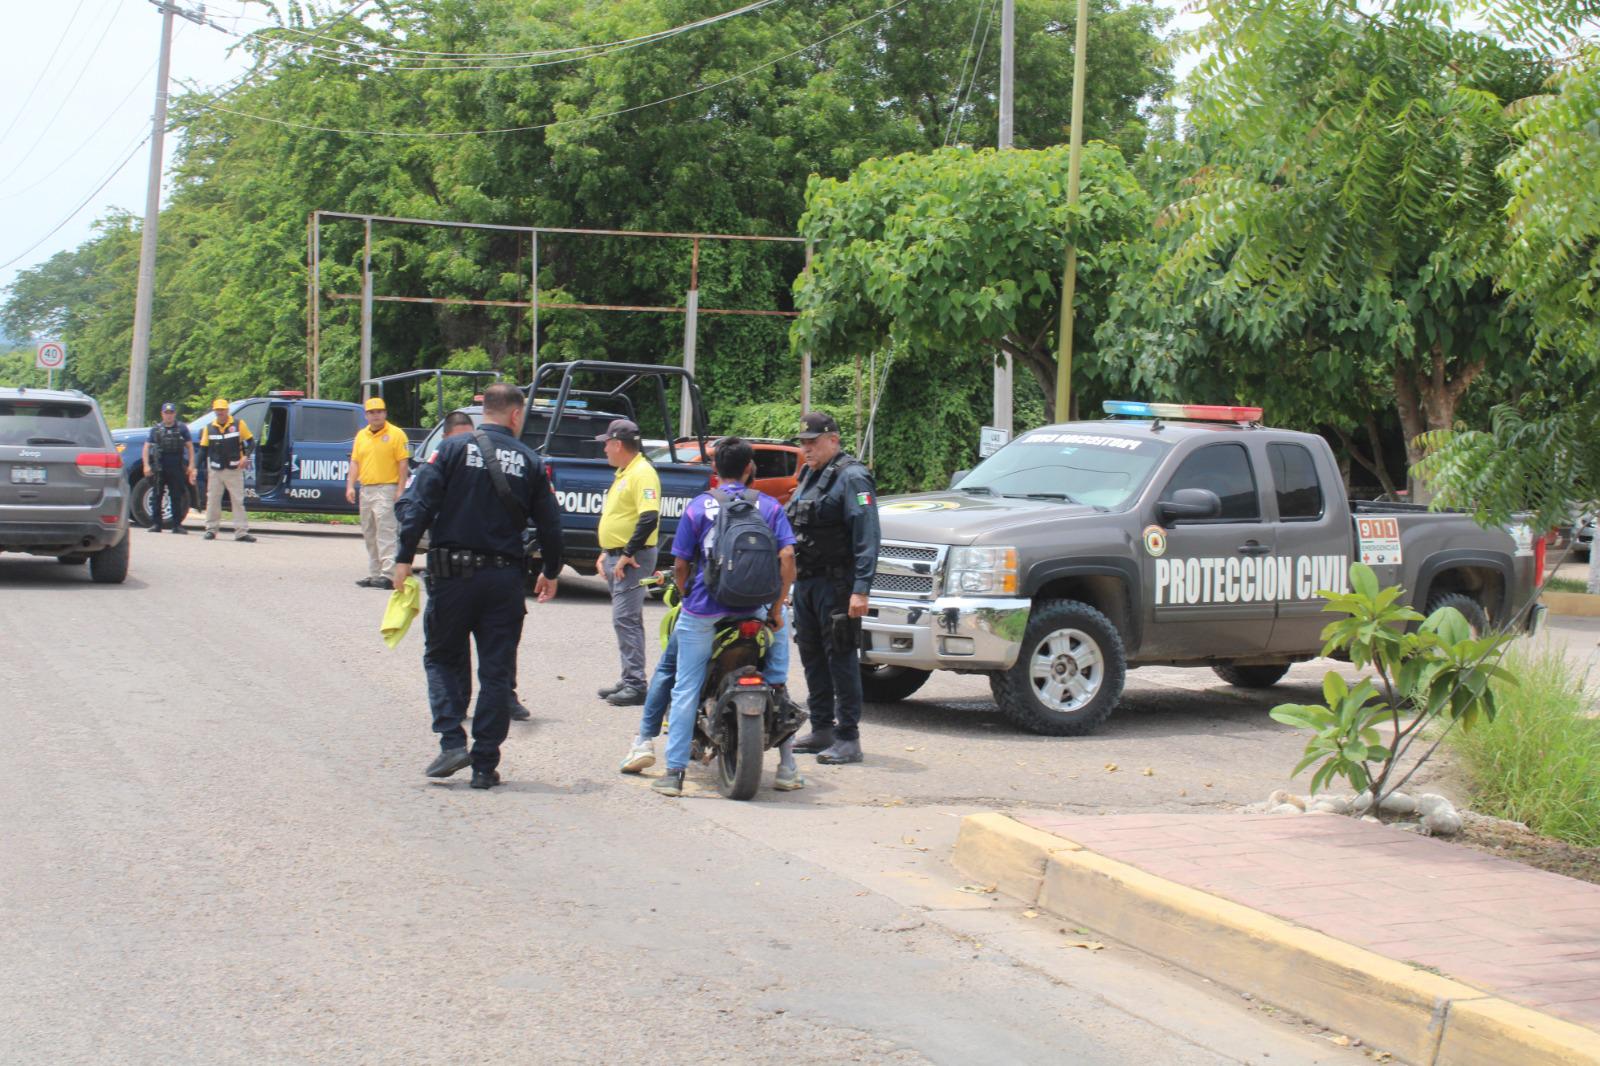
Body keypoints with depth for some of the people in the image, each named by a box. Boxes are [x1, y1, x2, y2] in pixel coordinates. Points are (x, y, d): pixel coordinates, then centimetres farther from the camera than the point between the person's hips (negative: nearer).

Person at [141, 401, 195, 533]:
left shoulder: (182, 428, 6)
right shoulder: (156, 429, 9)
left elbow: (190, 447, 6)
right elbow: (146, 447, 8)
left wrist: (191, 465, -3)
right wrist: (146, 465, -3)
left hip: (176, 468, -1)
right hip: (159, 467, 1)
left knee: (177, 497, 2)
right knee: (157, 496, 2)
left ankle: (177, 525, 7)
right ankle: (155, 524, 6)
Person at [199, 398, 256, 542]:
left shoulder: (238, 424, 0)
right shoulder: (209, 428, 7)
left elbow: (250, 441, 5)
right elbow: (204, 449, 11)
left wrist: (245, 456, -10)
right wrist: (205, 469, 5)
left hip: (234, 470, -2)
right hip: (215, 470, 2)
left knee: (238, 500, -3)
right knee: (212, 500, 5)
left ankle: (241, 531, -3)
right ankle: (211, 529, 15)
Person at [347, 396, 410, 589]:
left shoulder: (396, 434, -3)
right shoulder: (361, 435, 16)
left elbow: (403, 464, -7)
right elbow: (355, 462, 15)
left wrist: (400, 490, -14)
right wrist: (350, 486, 3)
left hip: (386, 489, -7)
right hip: (365, 490, 7)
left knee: (385, 533, -13)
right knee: (369, 535, 10)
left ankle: (388, 575, -17)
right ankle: (374, 574, 16)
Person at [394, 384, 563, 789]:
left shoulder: (453, 449, -2)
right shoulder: (530, 461, 3)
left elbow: (419, 504, -9)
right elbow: (550, 524, 6)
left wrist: (405, 558, -5)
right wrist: (551, 572, 21)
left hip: (452, 574, -1)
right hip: (504, 578, 1)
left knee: (443, 659, 14)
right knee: (497, 671, 7)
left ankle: (452, 741, -2)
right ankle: (485, 764, 7)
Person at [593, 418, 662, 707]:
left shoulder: (642, 473, -15)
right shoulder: (622, 474, 18)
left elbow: (649, 517, -25)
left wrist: (628, 555, -23)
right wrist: (606, 553, 20)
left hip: (632, 560, -11)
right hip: (616, 556, 11)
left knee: (625, 619, -13)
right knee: (626, 620, 14)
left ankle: (635, 685, -13)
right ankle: (629, 681, 19)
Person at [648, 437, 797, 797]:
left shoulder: (698, 507, 2)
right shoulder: (769, 506, 3)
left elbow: (680, 564, 1)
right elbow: (787, 556, -7)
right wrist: (777, 606, 0)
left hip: (703, 613, -1)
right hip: (754, 610, 1)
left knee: (686, 689, 3)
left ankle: (675, 770, -1)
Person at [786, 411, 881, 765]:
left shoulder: (852, 477, -11)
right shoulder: (810, 475, 18)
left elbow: (866, 537, -18)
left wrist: (861, 589, -25)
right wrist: (792, 576, 21)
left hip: (836, 583, -9)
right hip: (806, 582, 9)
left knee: (841, 658, -8)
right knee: (812, 656, 13)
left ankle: (848, 738, -7)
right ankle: (821, 729, 22)